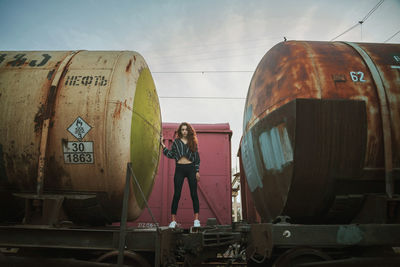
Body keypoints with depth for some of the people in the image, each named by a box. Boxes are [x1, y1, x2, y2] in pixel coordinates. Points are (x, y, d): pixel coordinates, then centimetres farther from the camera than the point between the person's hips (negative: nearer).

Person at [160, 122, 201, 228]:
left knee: (194, 194, 1)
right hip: (179, 169, 0)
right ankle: (173, 220, 4)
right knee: (176, 194, -2)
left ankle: (196, 219, 6)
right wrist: (162, 145, -1)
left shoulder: (193, 142, 9)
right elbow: (171, 155, 5)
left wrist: (197, 171, 1)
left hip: (191, 168, 0)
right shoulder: (176, 142, 9)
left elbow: (197, 158, 8)